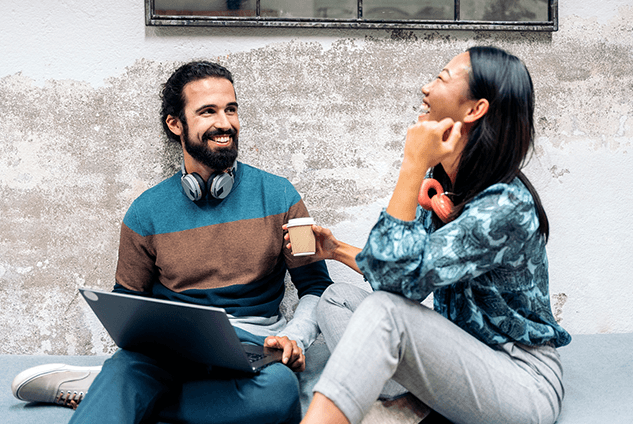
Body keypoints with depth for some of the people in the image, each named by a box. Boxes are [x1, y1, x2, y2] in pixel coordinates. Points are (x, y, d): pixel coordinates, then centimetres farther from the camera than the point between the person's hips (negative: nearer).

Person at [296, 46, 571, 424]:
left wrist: (413, 166, -28)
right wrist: (338, 251, 10)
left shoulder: (507, 206, -23)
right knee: (338, 298, -7)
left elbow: (397, 277, -30)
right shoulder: (437, 182, 3)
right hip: (462, 359, 8)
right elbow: (402, 267, 15)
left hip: (525, 383, -8)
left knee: (384, 310, -30)